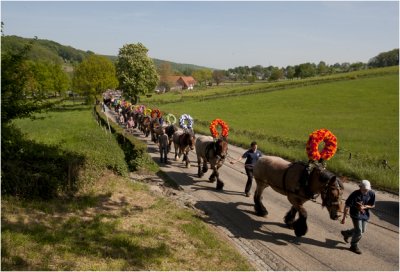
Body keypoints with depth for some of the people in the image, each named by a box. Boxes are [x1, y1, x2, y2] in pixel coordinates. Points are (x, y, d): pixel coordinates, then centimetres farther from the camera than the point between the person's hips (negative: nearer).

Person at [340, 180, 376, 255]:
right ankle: (354, 246, 17)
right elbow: (347, 206, -18)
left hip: (365, 214, 6)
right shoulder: (355, 194, -25)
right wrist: (344, 218, -16)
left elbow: (373, 205, 0)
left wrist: (365, 207, -21)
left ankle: (346, 233, 41)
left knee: (362, 231, 18)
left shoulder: (372, 194, -13)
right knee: (359, 231, -6)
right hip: (356, 214, -6)